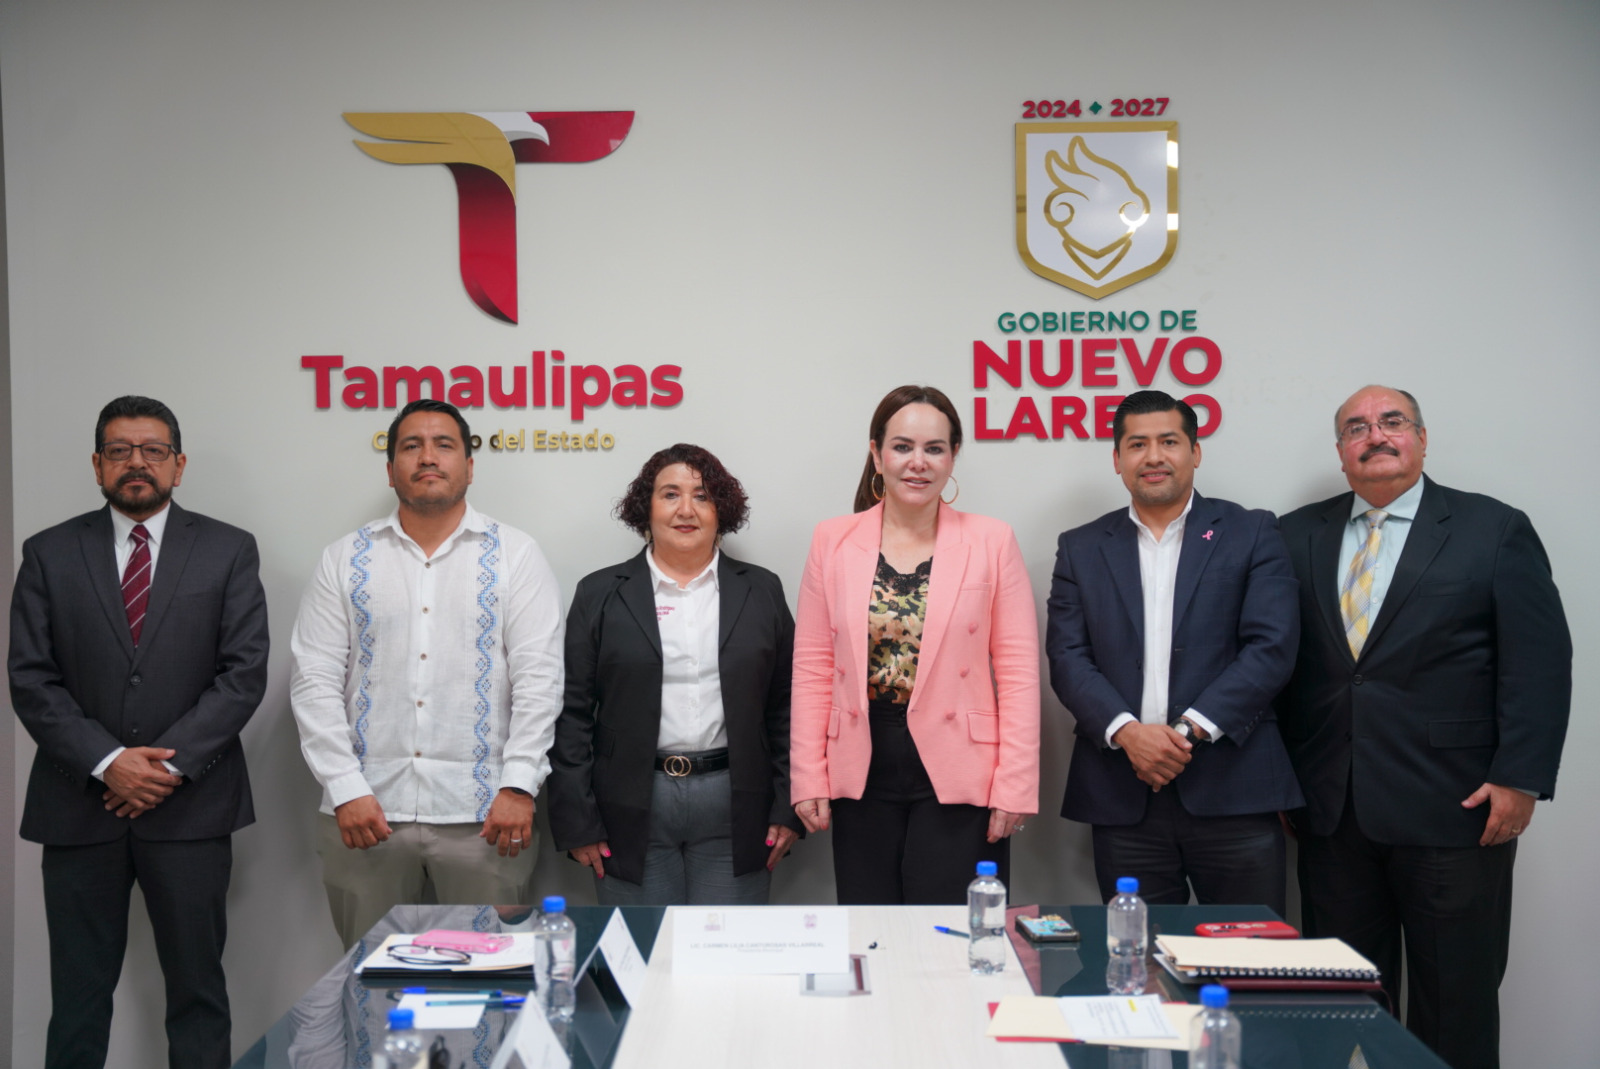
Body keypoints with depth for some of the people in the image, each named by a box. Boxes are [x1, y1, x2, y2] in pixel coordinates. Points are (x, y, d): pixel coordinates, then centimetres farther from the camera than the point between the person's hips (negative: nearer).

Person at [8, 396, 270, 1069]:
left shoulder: (229, 551, 4)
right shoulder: (49, 554, 7)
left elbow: (245, 672, -3)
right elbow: (30, 679, 1)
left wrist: (171, 763, -12)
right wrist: (106, 762, -11)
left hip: (190, 805, -1)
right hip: (78, 806, 1)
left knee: (198, 989, 6)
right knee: (78, 995, 8)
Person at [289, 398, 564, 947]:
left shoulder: (514, 555, 5)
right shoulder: (345, 559, 9)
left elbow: (538, 676, -2)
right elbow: (314, 680, 4)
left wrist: (518, 786, -10)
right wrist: (345, 789, -5)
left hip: (483, 816, -1)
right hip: (365, 811, 2)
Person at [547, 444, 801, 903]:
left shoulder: (761, 591, 8)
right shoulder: (601, 594, 5)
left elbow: (785, 707, 8)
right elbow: (573, 714, 2)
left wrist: (787, 810, 2)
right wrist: (577, 822, -3)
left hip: (733, 805, 1)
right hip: (631, 809, 0)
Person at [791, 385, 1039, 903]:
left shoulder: (991, 541, 0)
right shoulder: (833, 541, 4)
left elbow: (1018, 671, -2)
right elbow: (813, 669, 4)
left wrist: (1015, 785, -7)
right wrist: (808, 778, 0)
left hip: (958, 779, -2)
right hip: (862, 778, 2)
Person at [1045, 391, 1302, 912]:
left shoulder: (1251, 533, 7)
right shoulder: (1082, 549, 12)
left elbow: (1272, 647, -3)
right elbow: (1067, 659, 4)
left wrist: (1191, 729, -12)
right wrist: (1127, 732, -12)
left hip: (1233, 791, -1)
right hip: (1123, 799, 1)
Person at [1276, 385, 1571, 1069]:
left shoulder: (1495, 531, 1)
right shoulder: (1299, 536, 9)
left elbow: (1540, 665, -4)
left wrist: (1519, 779, -11)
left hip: (1453, 809, -2)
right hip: (1330, 809, 3)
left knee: (1457, 1004, 7)